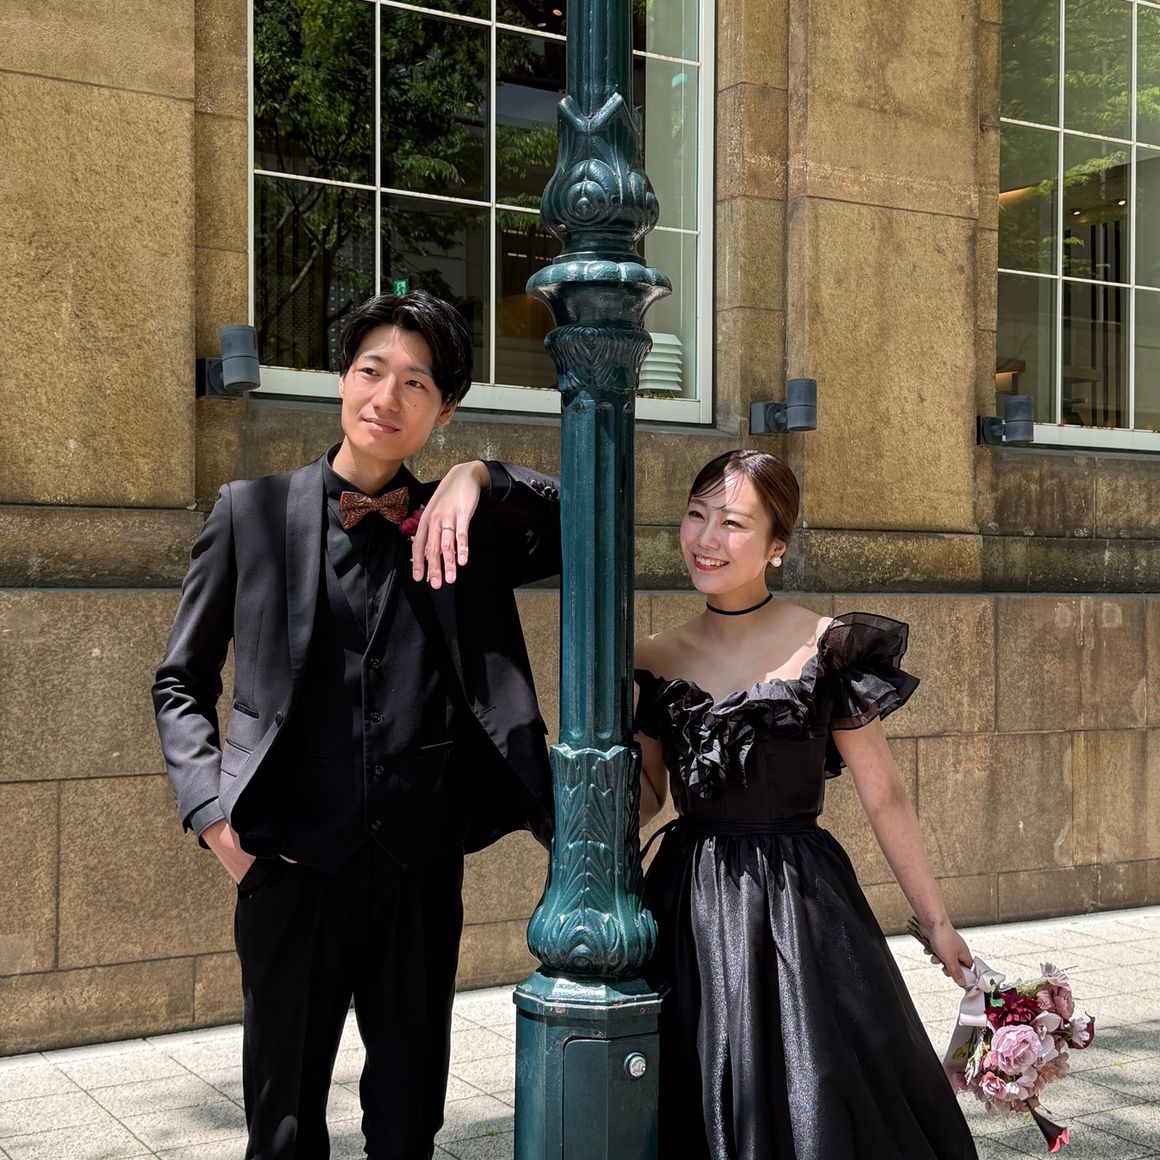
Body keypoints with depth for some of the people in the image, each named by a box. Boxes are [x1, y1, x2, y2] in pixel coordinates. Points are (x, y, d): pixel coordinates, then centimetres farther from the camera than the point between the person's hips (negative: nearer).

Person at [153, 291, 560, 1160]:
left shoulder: (462, 527, 6)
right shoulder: (254, 511, 2)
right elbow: (183, 683, 7)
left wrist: (481, 480, -9)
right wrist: (213, 809, -7)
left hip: (423, 869, 2)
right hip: (292, 861, -1)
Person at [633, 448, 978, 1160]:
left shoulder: (825, 649, -8)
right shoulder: (654, 663, 2)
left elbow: (884, 797, -4)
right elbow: (645, 799, 10)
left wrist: (936, 922, 0)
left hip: (801, 907, -3)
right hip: (692, 914, 3)